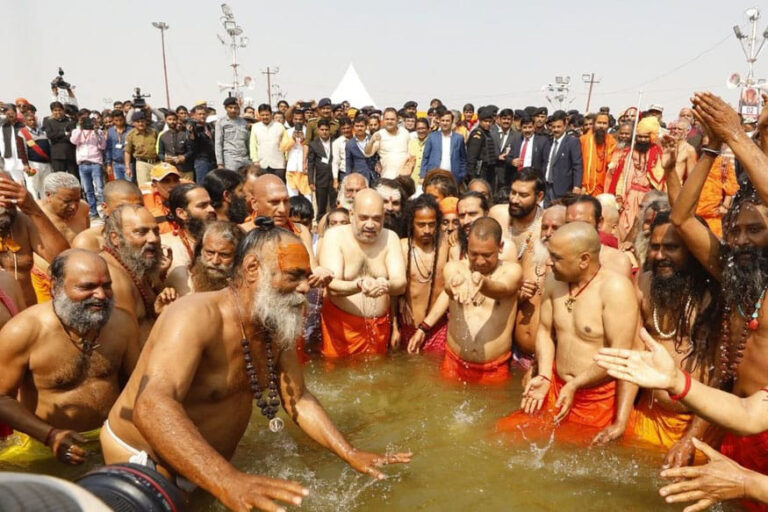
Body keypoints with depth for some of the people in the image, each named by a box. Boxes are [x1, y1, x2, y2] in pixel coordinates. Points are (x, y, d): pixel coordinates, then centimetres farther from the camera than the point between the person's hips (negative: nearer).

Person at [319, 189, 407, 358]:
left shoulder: (390, 238, -2)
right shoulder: (334, 235, -9)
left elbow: (400, 284, -12)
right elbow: (332, 286, -19)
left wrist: (386, 285, -34)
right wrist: (359, 285, -38)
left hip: (380, 326, 3)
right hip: (341, 324, -2)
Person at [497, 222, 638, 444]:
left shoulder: (615, 288, -20)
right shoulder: (555, 280, -1)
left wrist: (575, 384, -16)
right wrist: (544, 376, -6)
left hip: (598, 402, -6)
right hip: (557, 391, 6)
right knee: (502, 434, 6)